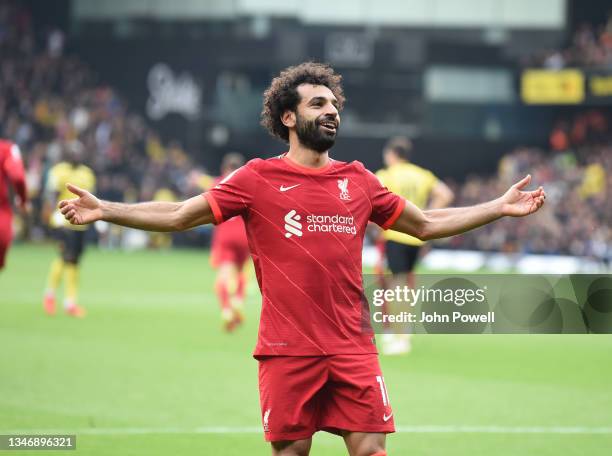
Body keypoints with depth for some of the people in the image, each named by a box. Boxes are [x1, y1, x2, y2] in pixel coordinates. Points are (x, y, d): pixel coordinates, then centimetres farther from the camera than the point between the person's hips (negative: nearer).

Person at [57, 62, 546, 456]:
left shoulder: (358, 180, 11)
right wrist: (103, 209, -9)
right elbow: (180, 215, 1)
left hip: (353, 348, 2)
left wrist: (501, 207, 19)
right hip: (287, 349, -2)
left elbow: (427, 224, 22)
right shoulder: (258, 179, 1)